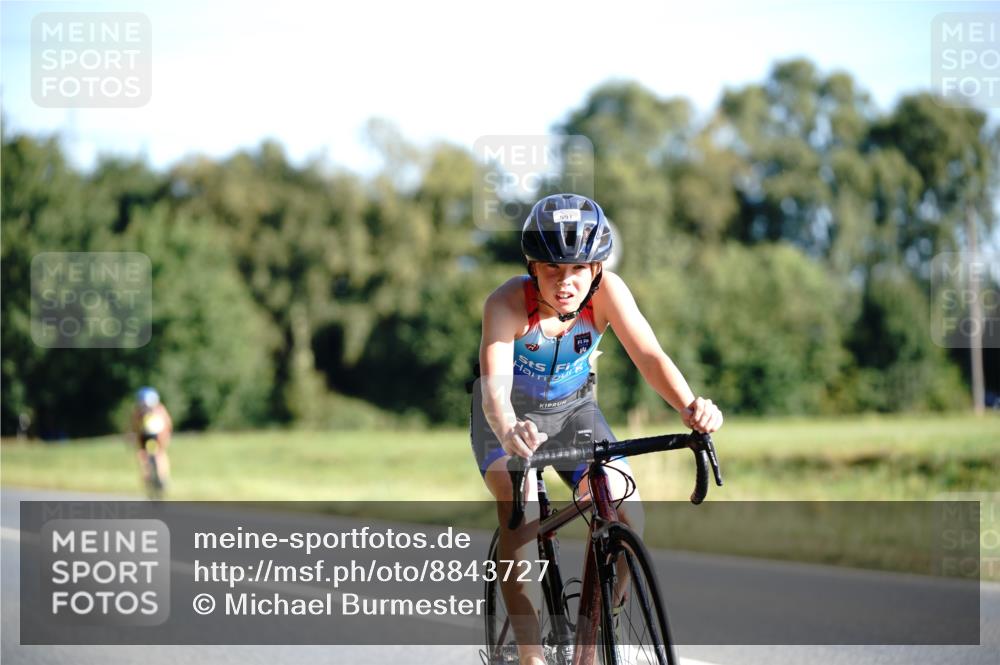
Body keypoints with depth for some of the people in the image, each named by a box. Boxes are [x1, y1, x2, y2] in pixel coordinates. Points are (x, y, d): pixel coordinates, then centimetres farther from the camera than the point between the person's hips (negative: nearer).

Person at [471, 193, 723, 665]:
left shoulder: (607, 291, -25)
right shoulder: (507, 303, -32)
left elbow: (648, 355, -36)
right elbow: (495, 383, -45)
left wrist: (688, 406, -56)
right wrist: (508, 432, -67)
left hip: (573, 408, 3)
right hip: (512, 413, -3)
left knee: (625, 515, -15)